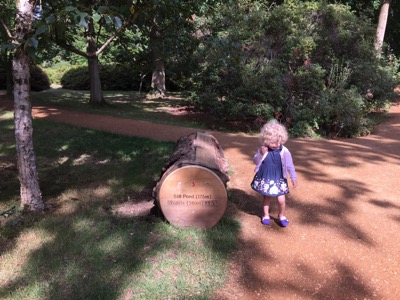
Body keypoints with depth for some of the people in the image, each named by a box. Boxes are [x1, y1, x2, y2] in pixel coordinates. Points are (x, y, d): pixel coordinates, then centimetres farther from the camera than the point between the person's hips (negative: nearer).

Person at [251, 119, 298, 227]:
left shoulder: (284, 151, -14)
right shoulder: (262, 149, -10)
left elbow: (290, 166, -6)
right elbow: (256, 161, -4)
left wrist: (294, 179, -3)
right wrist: (261, 154, -22)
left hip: (279, 179, -1)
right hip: (265, 178, 1)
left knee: (281, 199, 0)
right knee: (267, 197, 16)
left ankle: (282, 216, 27)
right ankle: (266, 215, 35)